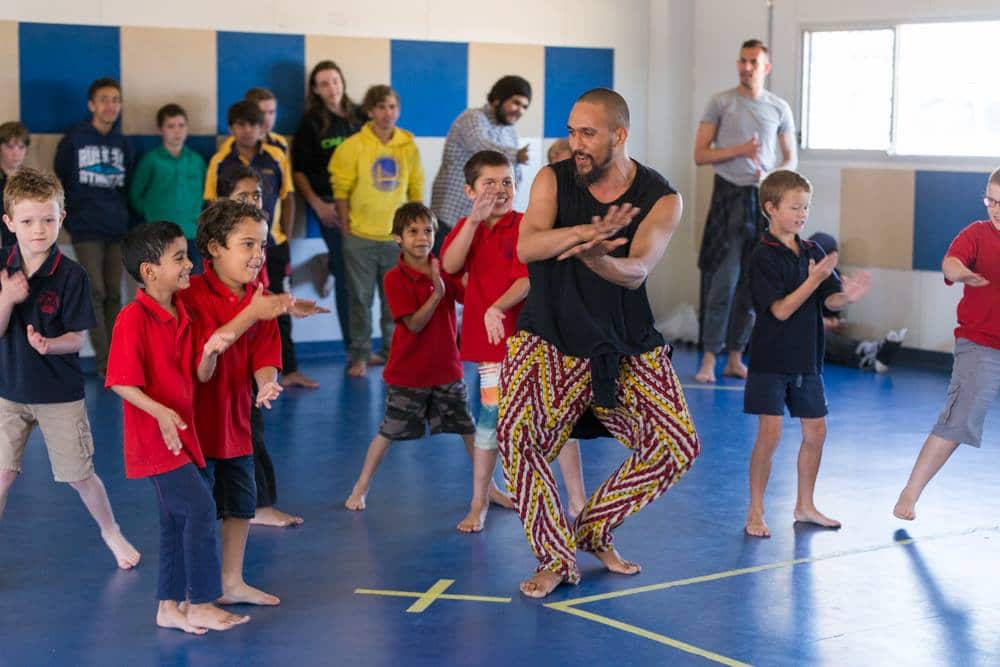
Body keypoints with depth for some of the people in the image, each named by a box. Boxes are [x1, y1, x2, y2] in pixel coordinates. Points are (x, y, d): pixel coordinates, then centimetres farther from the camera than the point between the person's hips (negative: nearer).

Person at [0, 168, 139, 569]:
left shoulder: (71, 275, -13)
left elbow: (77, 338, -10)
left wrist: (50, 345, -31)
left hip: (60, 392, -2)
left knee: (80, 475, 9)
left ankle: (111, 533, 34)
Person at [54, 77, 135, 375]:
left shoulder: (123, 143, 8)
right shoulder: (73, 140, -2)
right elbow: (59, 183, 5)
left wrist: (124, 216, 6)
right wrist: (68, 218, 3)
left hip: (117, 230, 3)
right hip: (86, 229, -3)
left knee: (113, 295, 5)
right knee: (95, 292, -9)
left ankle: (114, 358, 10)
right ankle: (104, 362, -7)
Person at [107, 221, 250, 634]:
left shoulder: (182, 316, 9)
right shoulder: (133, 319, -17)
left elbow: (197, 377, 8)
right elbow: (121, 382, -19)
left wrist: (211, 352, -12)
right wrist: (160, 412, -29)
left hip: (180, 434, 9)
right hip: (155, 437, -9)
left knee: (176, 518, 13)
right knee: (200, 507, -13)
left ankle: (169, 607, 22)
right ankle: (201, 605, -4)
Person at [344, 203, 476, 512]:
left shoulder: (444, 269, 2)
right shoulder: (395, 279, -13)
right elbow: (414, 324, -18)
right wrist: (437, 293, -29)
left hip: (446, 365, 4)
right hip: (408, 371, -4)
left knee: (469, 428, 9)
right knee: (389, 431, 3)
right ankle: (361, 488, 16)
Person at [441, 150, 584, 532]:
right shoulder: (467, 228, 8)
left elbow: (528, 278, -13)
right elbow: (450, 265, -12)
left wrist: (498, 307, -28)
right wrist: (474, 220, -19)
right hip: (489, 341, 3)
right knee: (489, 418, 8)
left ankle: (578, 501, 8)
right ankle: (478, 504, 20)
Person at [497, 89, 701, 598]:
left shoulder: (661, 199, -5)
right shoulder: (553, 180, -4)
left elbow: (637, 271, -21)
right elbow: (527, 247, -20)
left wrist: (595, 257, -44)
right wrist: (588, 232, -37)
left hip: (627, 345, 2)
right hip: (548, 339, -1)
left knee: (679, 446, -3)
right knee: (518, 436, -21)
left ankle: (594, 529, 18)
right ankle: (555, 557, -5)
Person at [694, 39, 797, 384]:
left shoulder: (779, 108, 9)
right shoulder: (721, 103, 2)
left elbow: (791, 159, 13)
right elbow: (700, 154, -2)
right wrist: (740, 150, -15)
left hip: (764, 200, 3)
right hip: (729, 196, -3)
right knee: (723, 281, -8)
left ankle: (735, 358, 13)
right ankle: (709, 360, -4)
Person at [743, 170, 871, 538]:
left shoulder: (813, 252, 6)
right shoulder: (763, 256, -13)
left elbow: (830, 300, -1)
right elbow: (781, 310, -19)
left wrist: (848, 295, -23)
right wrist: (814, 279, -27)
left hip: (807, 359, 6)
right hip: (771, 360, -6)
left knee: (816, 431, 10)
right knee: (770, 433, -9)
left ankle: (805, 505, 26)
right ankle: (755, 511, 4)